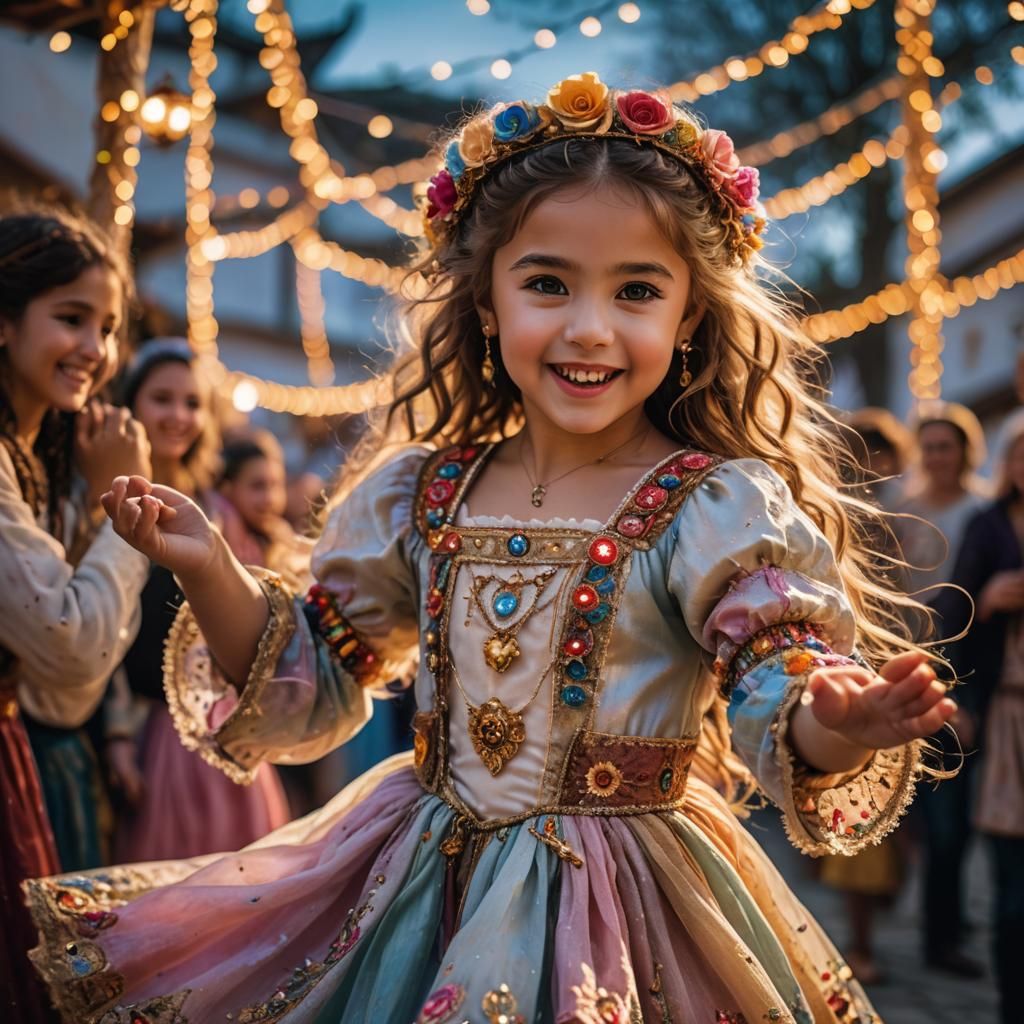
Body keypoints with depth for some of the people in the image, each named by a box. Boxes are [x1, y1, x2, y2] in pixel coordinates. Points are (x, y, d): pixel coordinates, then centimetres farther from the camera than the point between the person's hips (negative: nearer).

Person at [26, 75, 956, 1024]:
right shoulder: (415, 493, 0)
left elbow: (784, 712, -20)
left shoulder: (721, 509, -13)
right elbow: (307, 686, 8)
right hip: (415, 894, 4)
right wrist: (210, 572, -8)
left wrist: (835, 725, -43)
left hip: (619, 904, -4)